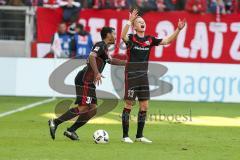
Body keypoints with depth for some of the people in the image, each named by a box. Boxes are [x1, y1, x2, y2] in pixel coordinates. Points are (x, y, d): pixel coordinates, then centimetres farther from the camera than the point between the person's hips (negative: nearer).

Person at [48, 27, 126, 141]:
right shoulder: (100, 45, -9)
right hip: (85, 80, -10)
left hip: (89, 82, 10)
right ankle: (55, 122, -15)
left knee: (93, 109, 6)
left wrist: (127, 62, 40)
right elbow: (91, 57, -26)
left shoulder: (104, 48, 22)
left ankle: (71, 131, 7)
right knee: (82, 108, -16)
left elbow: (111, 61, 39)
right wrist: (97, 73, -33)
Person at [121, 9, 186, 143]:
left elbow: (167, 41, 6)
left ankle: (139, 136, 14)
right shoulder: (131, 38, -7)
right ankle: (125, 136, 3)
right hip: (131, 76, -6)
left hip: (143, 76, 6)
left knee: (144, 106, 5)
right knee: (129, 105, -2)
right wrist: (129, 21, -42)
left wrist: (178, 29, -7)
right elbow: (123, 36, -30)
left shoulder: (149, 40, 8)